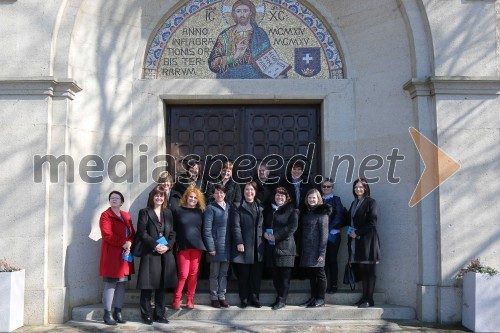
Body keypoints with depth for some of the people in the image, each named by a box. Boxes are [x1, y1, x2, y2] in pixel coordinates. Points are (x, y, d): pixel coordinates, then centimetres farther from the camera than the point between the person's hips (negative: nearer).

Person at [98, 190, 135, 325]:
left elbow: (132, 233, 14)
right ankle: (107, 314, 0)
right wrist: (123, 243, -15)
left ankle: (118, 312, 15)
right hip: (112, 255, -6)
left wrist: (129, 244, -7)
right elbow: (107, 235, -15)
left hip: (125, 255, 6)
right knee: (110, 284, -6)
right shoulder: (105, 215, -3)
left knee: (121, 284, 7)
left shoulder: (126, 216, 15)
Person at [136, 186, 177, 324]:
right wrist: (155, 245, -16)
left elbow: (172, 232, 11)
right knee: (147, 286, -1)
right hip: (150, 254, -4)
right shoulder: (144, 212, 1)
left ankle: (159, 315, 17)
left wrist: (167, 246, -7)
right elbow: (141, 233, -7)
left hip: (166, 254, 4)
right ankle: (146, 315, 9)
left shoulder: (168, 213, 15)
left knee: (162, 286, 9)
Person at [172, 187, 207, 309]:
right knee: (183, 274, -7)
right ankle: (176, 299, 6)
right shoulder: (178, 211, 2)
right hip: (183, 246, -2)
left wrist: (204, 245, 3)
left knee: (193, 274, 5)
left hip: (197, 246, 3)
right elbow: (174, 229, 2)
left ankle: (190, 299, 14)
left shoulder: (200, 212, 8)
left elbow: (204, 230, 10)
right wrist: (175, 244, -4)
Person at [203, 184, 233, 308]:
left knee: (224, 273, 10)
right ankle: (214, 297, 15)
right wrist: (211, 247, -13)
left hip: (227, 246, 5)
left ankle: (222, 297, 18)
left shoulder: (229, 207, 9)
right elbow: (207, 229, -9)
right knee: (214, 273, 5)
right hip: (216, 245, -4)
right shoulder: (211, 208, -6)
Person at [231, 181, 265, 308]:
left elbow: (263, 225, 17)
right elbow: (236, 226, -6)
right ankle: (244, 299, 11)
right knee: (243, 274, 2)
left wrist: (264, 236, 6)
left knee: (256, 273, 6)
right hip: (244, 245, -4)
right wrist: (239, 242, -14)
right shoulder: (239, 208, 0)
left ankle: (254, 297, 17)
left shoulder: (260, 207, 15)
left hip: (258, 245, 4)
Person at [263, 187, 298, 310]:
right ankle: (280, 296, 18)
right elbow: (264, 224, 21)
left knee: (285, 274, -4)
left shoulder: (291, 210, 1)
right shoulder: (268, 210, 17)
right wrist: (265, 233, -2)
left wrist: (276, 236, -15)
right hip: (271, 246, 5)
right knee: (275, 274, 8)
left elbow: (292, 227, -10)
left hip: (285, 245, -5)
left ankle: (282, 300, 1)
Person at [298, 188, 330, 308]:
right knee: (311, 273, 11)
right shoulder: (306, 212, 13)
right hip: (307, 248, 6)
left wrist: (322, 252, -15)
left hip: (316, 248, -6)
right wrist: (301, 248, 6)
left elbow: (324, 233, -11)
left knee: (319, 273, 1)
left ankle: (321, 299, 8)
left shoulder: (322, 213, -7)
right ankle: (313, 297, 19)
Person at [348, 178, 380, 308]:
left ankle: (369, 299, -1)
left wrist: (357, 232, -11)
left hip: (367, 240, -6)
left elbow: (372, 223, -10)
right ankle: (364, 297, 12)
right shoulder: (354, 203, 18)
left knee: (368, 271, -4)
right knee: (361, 271, 6)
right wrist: (351, 231, 6)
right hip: (356, 241, 6)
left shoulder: (371, 202, -3)